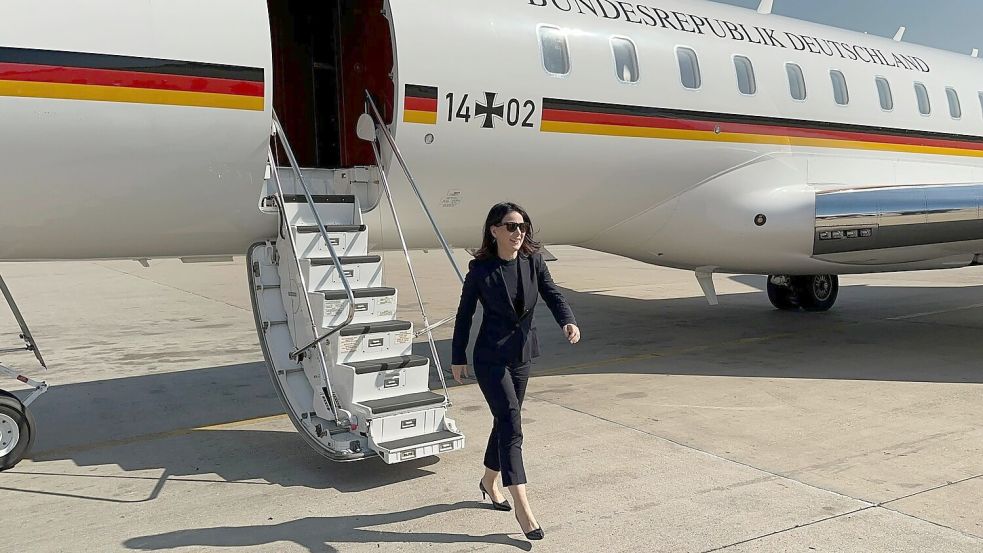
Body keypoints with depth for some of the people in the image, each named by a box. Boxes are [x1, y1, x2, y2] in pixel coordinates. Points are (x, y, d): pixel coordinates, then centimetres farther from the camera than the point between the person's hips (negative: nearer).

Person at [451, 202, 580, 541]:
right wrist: (458, 358, 0)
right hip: (491, 357, -5)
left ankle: (489, 481, 40)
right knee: (511, 425, -11)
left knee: (504, 421, 17)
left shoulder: (533, 262, -2)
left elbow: (552, 295, -8)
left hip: (523, 354, 5)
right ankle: (522, 507, -8)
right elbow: (465, 314, -4)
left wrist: (567, 322, -29)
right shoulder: (480, 269, -12)